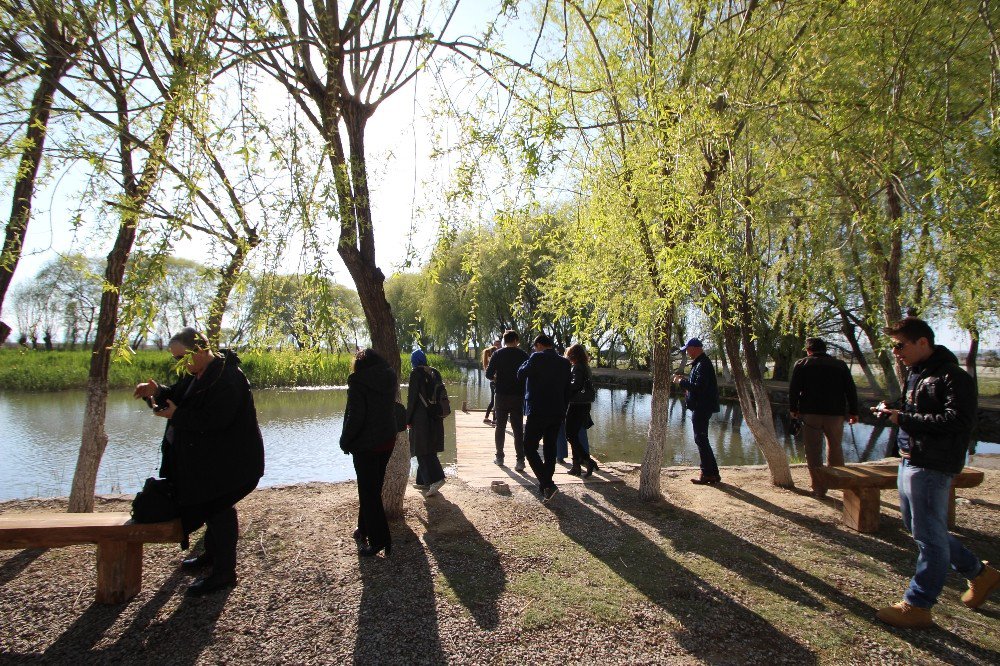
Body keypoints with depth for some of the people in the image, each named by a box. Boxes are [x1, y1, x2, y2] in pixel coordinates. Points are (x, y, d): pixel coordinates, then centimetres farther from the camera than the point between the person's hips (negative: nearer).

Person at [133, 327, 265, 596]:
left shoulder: (227, 378, -25)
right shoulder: (197, 373, 9)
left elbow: (214, 419, -30)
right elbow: (179, 396, 16)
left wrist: (176, 415, -19)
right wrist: (157, 391, -5)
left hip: (228, 460, -10)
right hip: (208, 457, 10)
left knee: (219, 508, -3)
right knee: (212, 505, 22)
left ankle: (224, 572, 9)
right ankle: (213, 554, 41)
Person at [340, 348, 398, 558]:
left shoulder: (358, 381, -15)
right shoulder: (390, 378, 4)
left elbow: (355, 417, -19)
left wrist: (345, 441, -6)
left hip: (365, 444, -7)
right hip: (388, 440, 7)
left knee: (368, 491, 2)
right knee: (374, 488, 20)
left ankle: (379, 541, 4)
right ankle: (364, 529, 33)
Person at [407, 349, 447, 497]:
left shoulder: (415, 374, -11)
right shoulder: (435, 373, 8)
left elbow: (412, 398, -13)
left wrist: (408, 419, -6)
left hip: (421, 418, -7)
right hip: (435, 418, 7)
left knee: (423, 451, -3)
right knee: (430, 450, 14)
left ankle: (436, 478, -15)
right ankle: (424, 482, 22)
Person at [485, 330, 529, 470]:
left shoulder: (498, 354, -2)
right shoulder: (523, 355, -1)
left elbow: (489, 374, -6)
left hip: (502, 395, 0)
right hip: (518, 395, 0)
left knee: (500, 427, 13)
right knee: (518, 428, 2)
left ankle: (499, 457, 19)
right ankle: (520, 460, -5)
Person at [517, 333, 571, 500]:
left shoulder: (537, 358, -11)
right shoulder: (564, 363, 8)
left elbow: (521, 375, -2)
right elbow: (567, 390, 13)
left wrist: (527, 362, 13)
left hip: (537, 412, -6)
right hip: (557, 413, 6)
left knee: (530, 449, 0)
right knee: (550, 449, 16)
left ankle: (547, 484, -12)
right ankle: (546, 483, 22)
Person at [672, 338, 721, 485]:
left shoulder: (702, 365, -19)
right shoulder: (700, 363, 15)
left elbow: (699, 387, -27)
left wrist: (681, 381, -17)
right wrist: (684, 380, 8)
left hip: (702, 408, -11)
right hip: (701, 407, 11)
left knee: (701, 440, -4)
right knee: (701, 440, 15)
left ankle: (708, 474, 2)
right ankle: (712, 473, 20)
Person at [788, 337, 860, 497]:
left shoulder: (801, 364, 2)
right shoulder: (840, 365, 10)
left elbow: (793, 389, -3)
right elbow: (851, 390, 9)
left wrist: (793, 409, 6)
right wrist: (853, 412, 13)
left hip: (810, 413, -3)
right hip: (835, 413, 3)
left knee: (813, 451, 2)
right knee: (835, 448, 19)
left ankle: (819, 488, 1)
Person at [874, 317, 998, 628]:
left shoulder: (954, 377, -14)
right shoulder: (915, 373, 16)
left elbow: (959, 421, -25)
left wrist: (903, 419, -24)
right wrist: (893, 412, 8)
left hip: (932, 467, -10)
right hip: (909, 462, 10)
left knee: (929, 537, 0)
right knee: (920, 530, 20)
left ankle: (917, 606, 8)